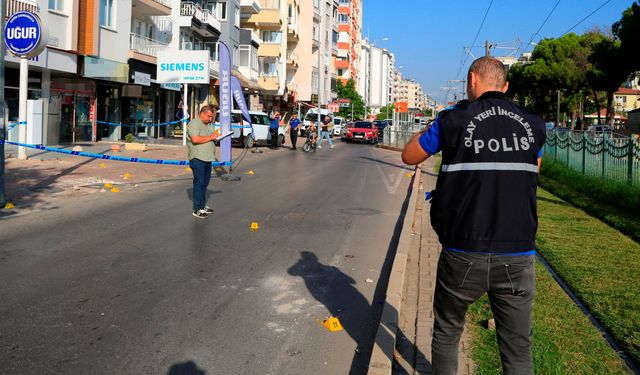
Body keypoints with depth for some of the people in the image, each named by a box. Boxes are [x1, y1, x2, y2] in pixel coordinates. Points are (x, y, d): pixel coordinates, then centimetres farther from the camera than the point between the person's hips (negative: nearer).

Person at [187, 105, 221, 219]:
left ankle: (202, 205, 22)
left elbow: (212, 138, 28)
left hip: (208, 158, 9)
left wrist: (217, 135, 6)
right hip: (197, 159, -9)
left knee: (205, 183, 12)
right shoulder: (194, 124, -10)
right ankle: (197, 209, -3)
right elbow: (195, 139, -23)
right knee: (199, 183, -7)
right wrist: (210, 137, -17)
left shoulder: (209, 125, 19)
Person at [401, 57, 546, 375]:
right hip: (517, 256, 3)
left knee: (446, 334, 19)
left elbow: (409, 156, 8)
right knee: (518, 350, 12)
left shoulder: (454, 121, -5)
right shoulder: (532, 125, 4)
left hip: (464, 255, -2)